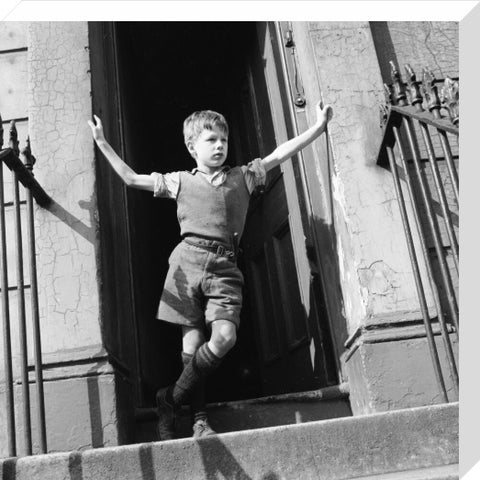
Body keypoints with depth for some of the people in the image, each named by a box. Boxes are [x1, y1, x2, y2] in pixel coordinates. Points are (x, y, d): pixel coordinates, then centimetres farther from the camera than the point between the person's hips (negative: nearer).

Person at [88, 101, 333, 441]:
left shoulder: (243, 177, 20)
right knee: (192, 340, -6)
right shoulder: (181, 182, 17)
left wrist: (318, 128, 10)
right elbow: (131, 178, 18)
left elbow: (280, 154, 16)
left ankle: (171, 399, -1)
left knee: (225, 336, -17)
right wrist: (103, 144, 17)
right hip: (188, 260, -1)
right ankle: (199, 419, 5)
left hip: (224, 266, 1)